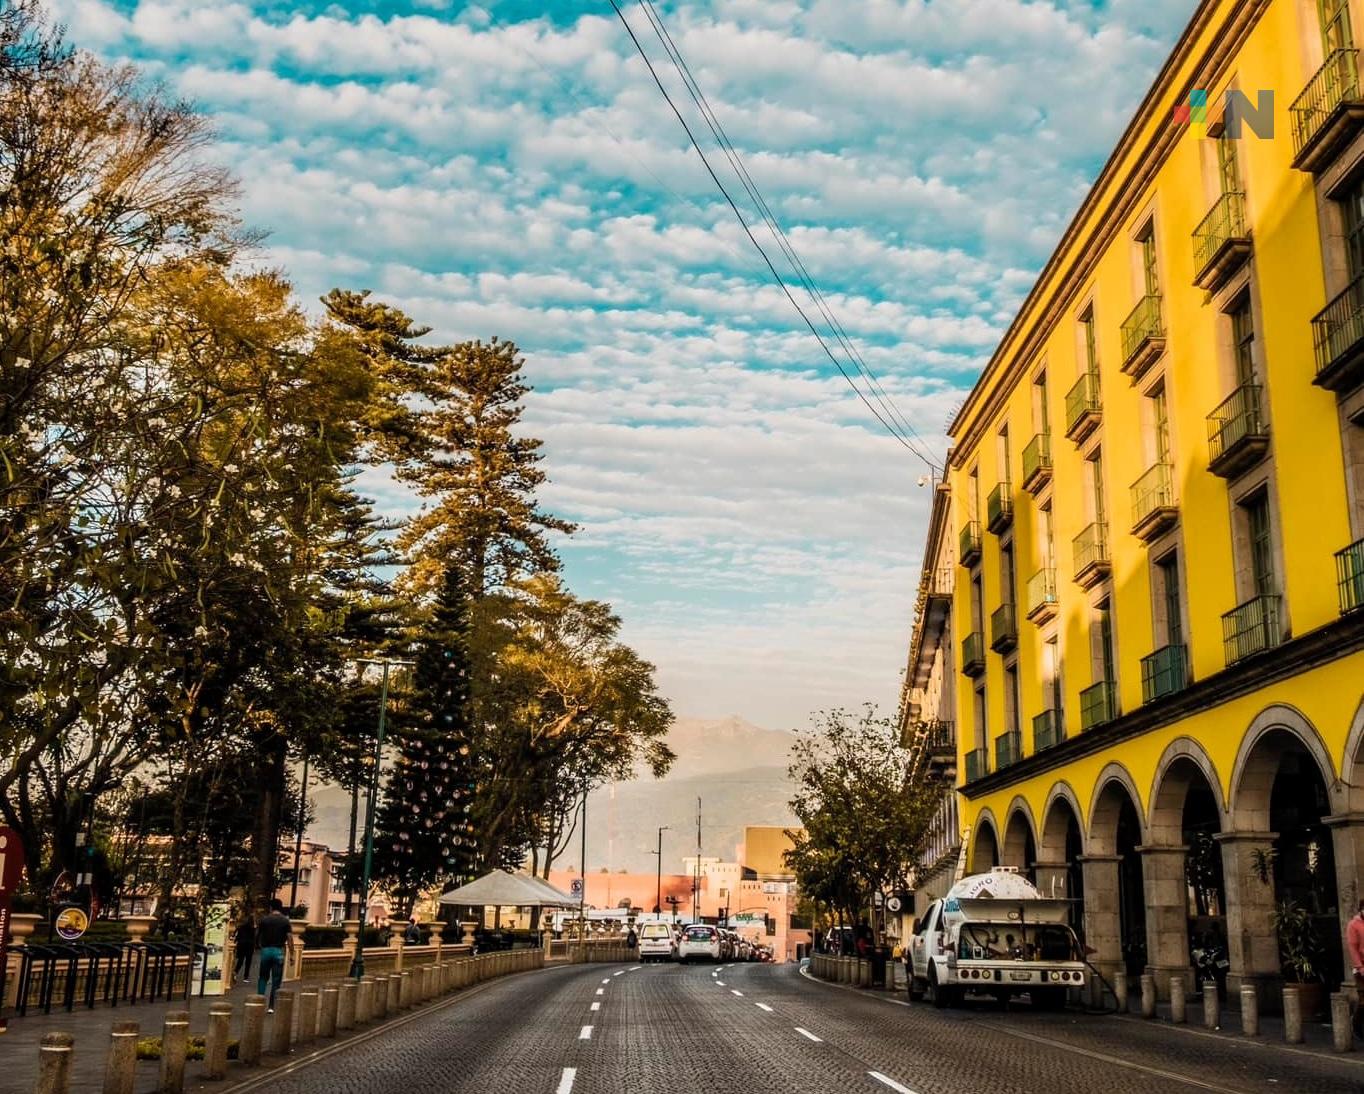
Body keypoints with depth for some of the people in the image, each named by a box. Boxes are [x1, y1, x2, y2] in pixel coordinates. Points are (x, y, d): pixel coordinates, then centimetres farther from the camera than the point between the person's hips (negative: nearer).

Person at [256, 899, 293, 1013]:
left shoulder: (264, 920, 2)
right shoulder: (285, 921, -1)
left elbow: (257, 935, 7)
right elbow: (290, 938, -7)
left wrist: (257, 946, 27)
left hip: (265, 950, 1)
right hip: (278, 951, -1)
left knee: (263, 978, 17)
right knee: (276, 981, 4)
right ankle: (271, 1007, 2)